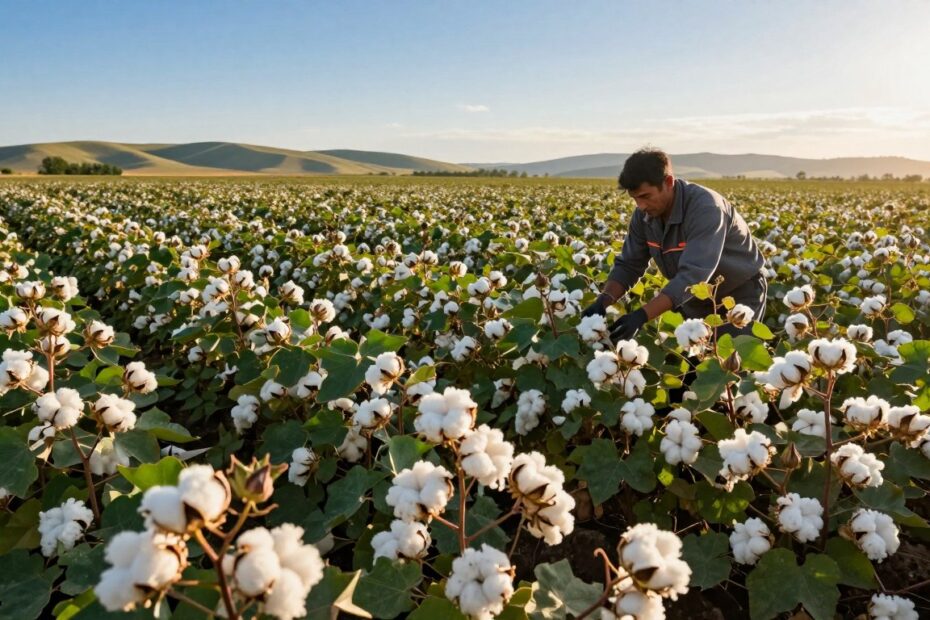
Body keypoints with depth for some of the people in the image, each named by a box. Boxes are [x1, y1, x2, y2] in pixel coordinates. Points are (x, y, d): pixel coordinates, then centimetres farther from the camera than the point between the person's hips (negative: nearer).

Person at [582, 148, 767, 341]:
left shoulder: (705, 207, -33)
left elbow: (693, 275, -42)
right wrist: (603, 301, -26)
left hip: (739, 294, -5)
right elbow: (628, 264, -7)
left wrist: (642, 315, -50)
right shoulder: (644, 214, -12)